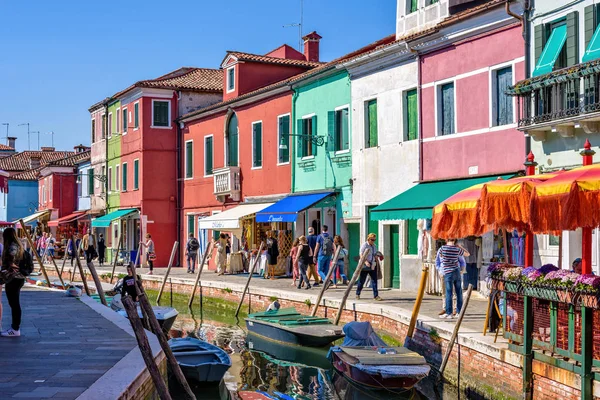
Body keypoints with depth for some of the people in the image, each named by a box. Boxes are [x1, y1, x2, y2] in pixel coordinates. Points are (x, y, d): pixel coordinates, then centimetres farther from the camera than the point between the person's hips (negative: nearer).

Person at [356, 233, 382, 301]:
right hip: (365, 265, -5)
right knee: (362, 280, 4)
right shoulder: (364, 245, -7)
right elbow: (361, 255, -14)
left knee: (374, 280, -3)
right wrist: (366, 261, -27)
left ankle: (376, 295, -3)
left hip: (372, 265, 5)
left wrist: (377, 262, 10)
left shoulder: (374, 246, 13)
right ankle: (358, 294, 20)